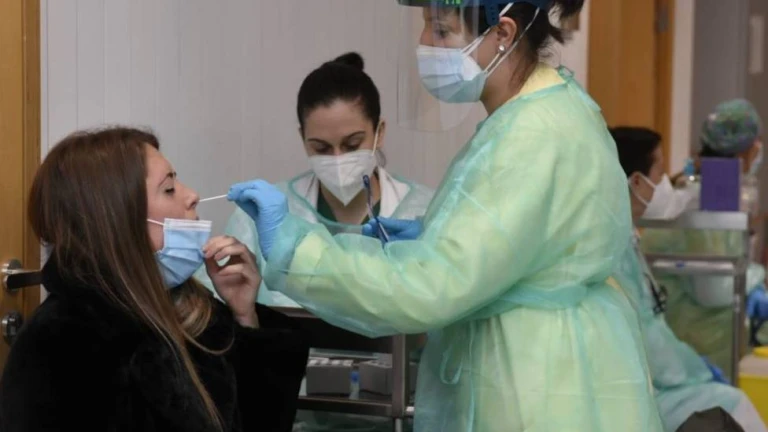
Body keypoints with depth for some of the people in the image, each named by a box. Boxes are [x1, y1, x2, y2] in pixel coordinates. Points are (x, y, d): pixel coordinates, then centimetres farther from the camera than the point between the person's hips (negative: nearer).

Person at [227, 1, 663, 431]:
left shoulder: (533, 139, -25)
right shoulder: (551, 102, 7)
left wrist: (289, 241, -24)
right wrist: (429, 237, 8)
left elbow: (427, 287, -29)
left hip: (545, 396, -10)